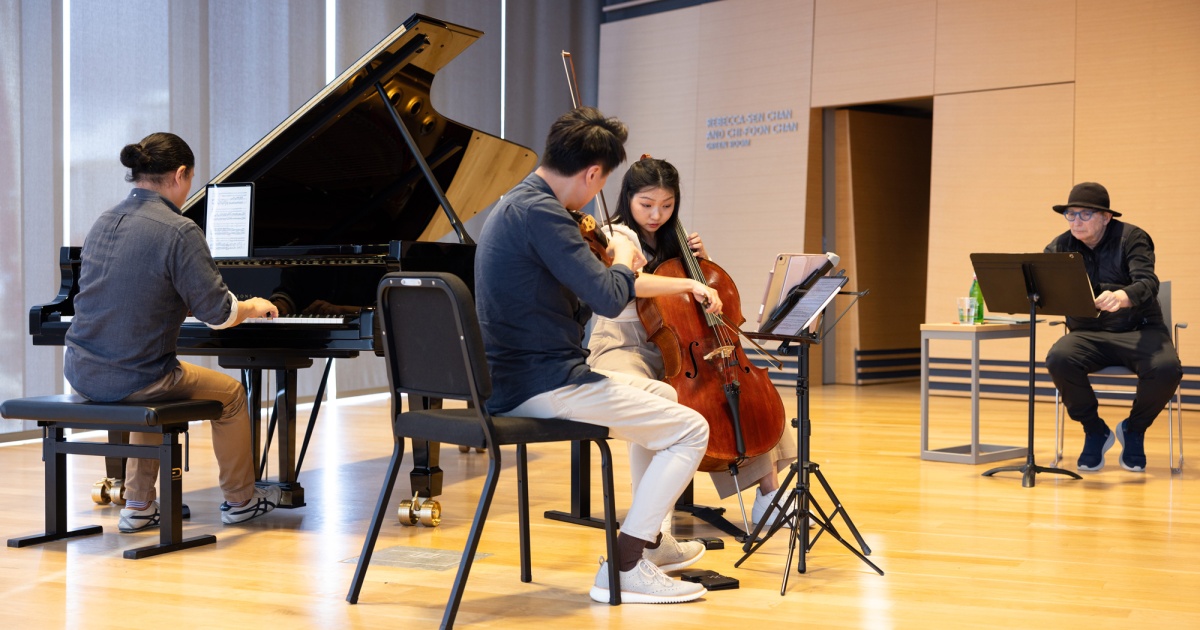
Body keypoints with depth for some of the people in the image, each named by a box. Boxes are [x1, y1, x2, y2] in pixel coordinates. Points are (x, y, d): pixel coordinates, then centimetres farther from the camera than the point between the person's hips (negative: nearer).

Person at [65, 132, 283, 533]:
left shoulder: (104, 224, 8)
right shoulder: (178, 231, -16)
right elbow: (218, 313, -16)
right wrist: (252, 307, 8)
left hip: (84, 374, 7)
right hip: (133, 378, -7)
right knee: (230, 393, 17)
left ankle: (138, 506, 33)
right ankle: (240, 500, 31)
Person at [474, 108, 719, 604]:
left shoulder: (515, 205, 15)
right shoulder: (539, 211, -19)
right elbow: (609, 299, -25)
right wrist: (623, 260, -4)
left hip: (512, 381, 11)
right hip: (546, 387, -11)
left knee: (660, 397, 29)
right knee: (691, 429, -5)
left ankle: (650, 540, 36)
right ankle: (624, 567, -6)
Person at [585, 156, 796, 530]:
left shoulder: (668, 241, 16)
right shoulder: (617, 237, -6)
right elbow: (628, 281, -28)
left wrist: (702, 258, 6)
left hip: (672, 351, 8)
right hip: (623, 351, -8)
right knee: (662, 397, -39)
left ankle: (768, 490, 9)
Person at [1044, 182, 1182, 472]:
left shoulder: (1131, 238, -4)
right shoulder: (1060, 247, 6)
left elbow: (1148, 283, -20)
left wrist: (1122, 297, -44)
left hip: (1138, 330, -2)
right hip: (1088, 334, 2)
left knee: (1166, 369, -32)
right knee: (1058, 359, -32)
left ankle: (1133, 429, 1)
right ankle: (1095, 431, -6)